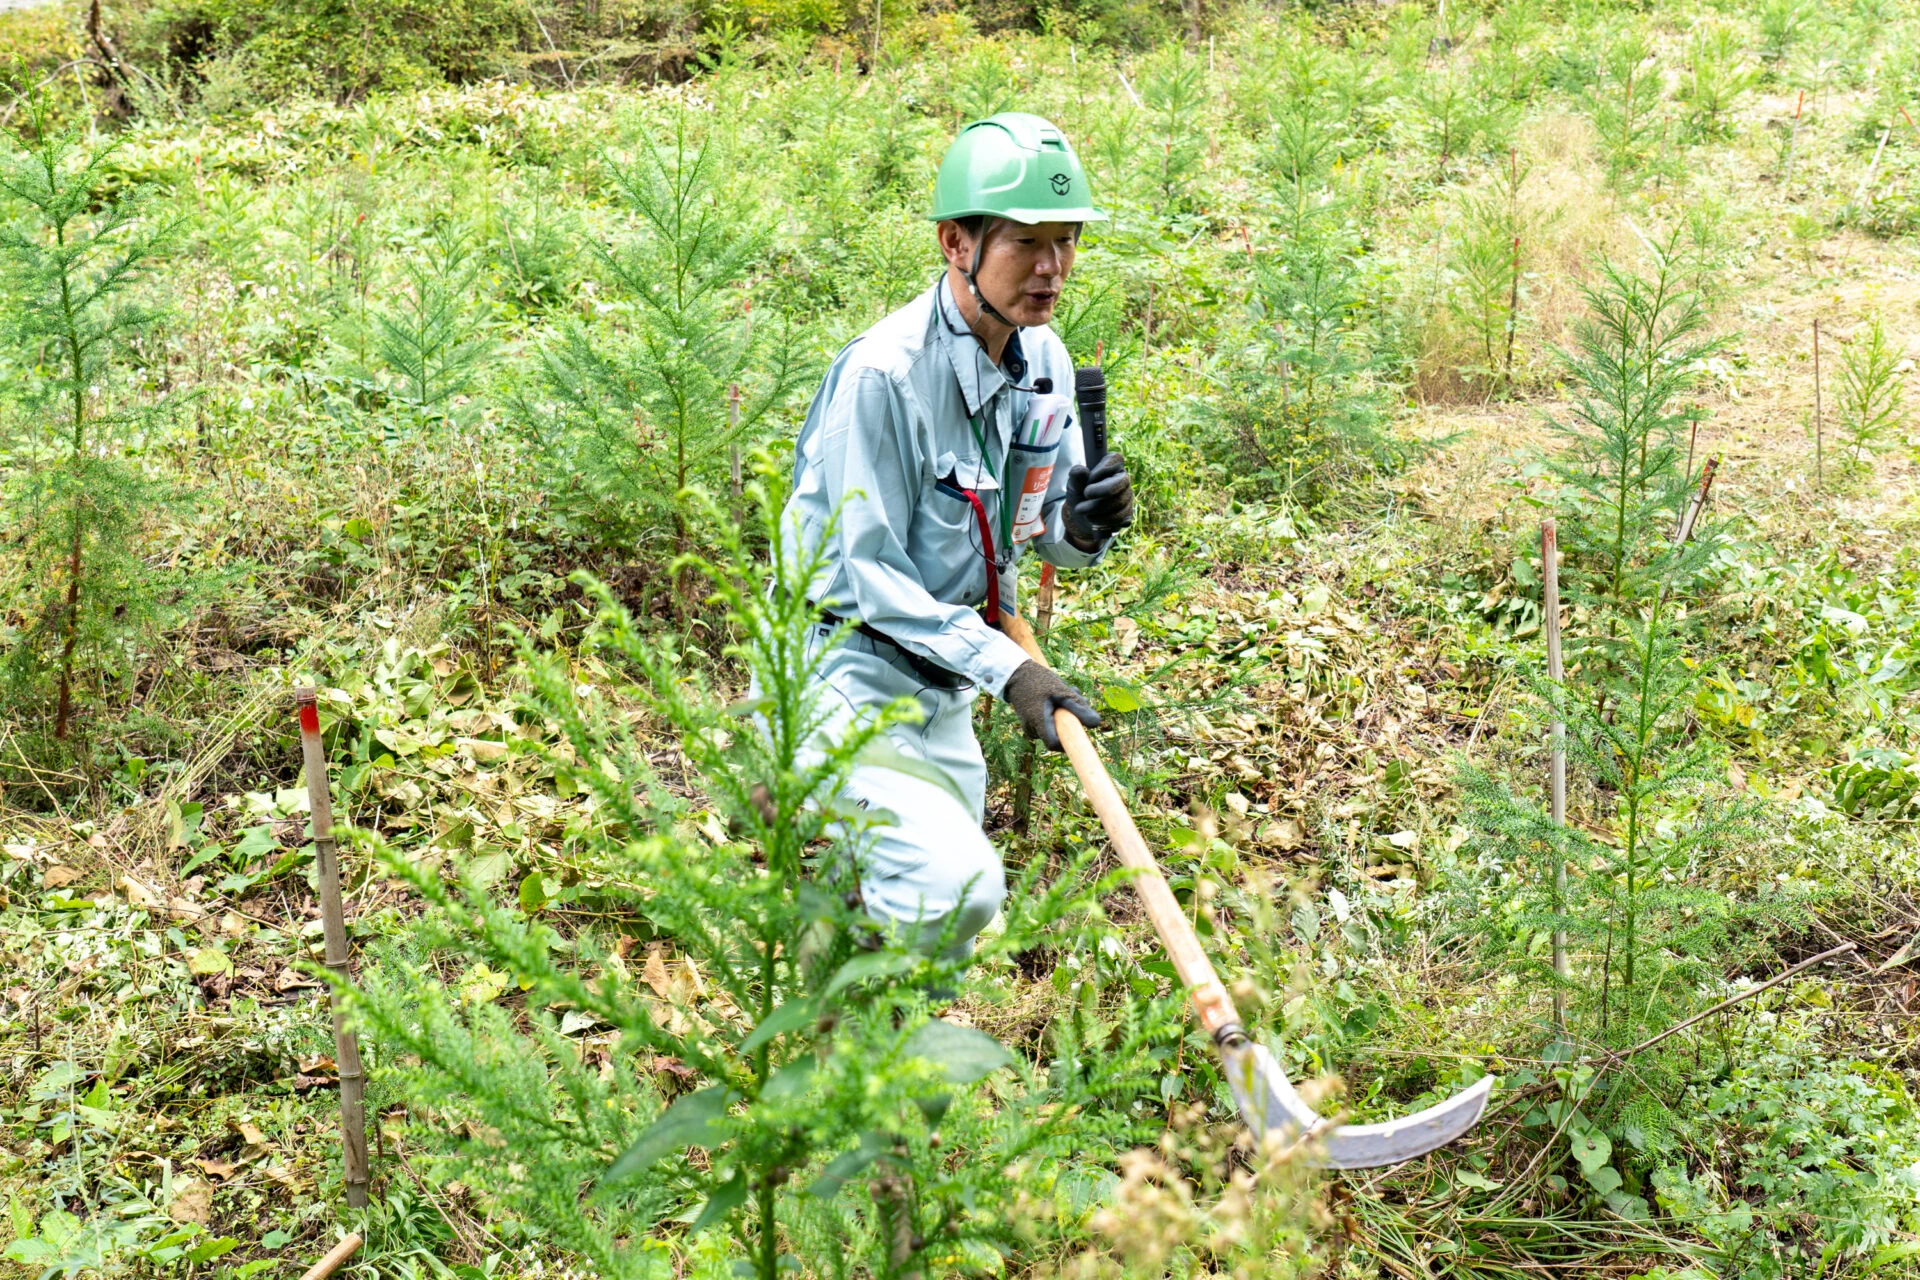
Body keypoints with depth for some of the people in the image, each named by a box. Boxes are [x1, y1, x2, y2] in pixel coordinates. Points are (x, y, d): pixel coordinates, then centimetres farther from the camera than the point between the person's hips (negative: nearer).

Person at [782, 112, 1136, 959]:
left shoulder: (1042, 359, -1)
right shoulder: (883, 372, -24)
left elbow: (1049, 531, 4)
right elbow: (860, 573, -22)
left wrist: (1082, 525, -20)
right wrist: (1005, 667, -27)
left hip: (944, 689, 8)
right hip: (845, 673, -8)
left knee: (957, 891, 18)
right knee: (955, 886, -23)